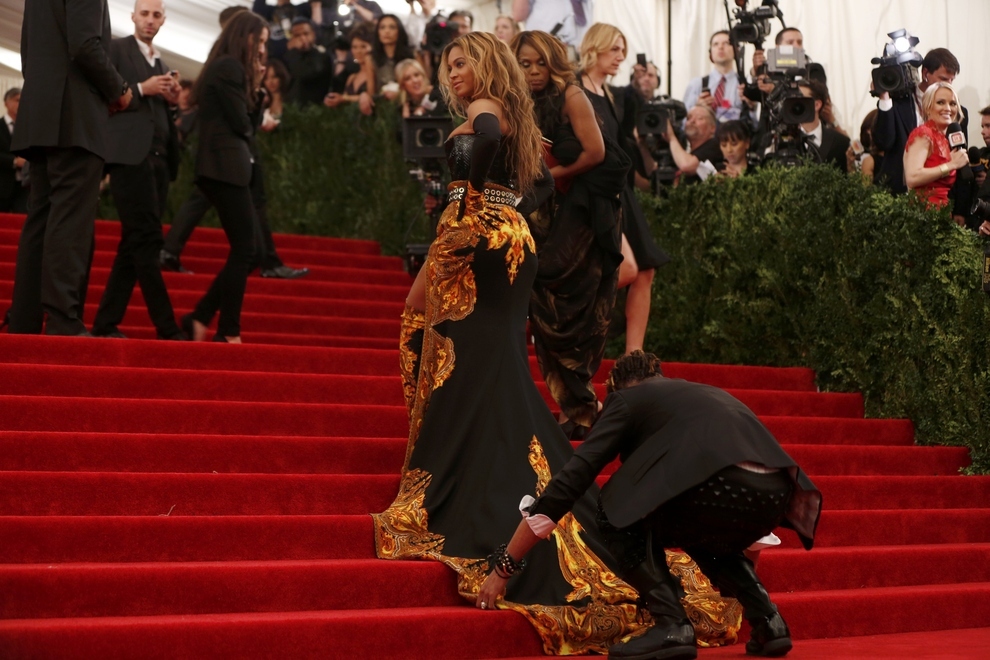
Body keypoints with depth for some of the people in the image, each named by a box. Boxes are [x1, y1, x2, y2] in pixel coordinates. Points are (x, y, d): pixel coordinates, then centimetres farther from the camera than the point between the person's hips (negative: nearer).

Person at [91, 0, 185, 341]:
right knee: (147, 241, -12)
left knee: (134, 243, 4)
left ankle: (106, 323, 7)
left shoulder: (163, 66, 24)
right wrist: (140, 90, -15)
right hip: (130, 155, -7)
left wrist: (172, 101, 5)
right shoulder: (116, 49, 4)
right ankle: (167, 328, -15)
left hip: (159, 158, 8)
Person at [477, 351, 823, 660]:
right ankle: (767, 621, 21)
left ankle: (671, 625, 4)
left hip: (724, 489, -7)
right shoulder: (708, 392, 37)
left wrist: (503, 567, 16)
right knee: (703, 532, 36)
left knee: (615, 510, 16)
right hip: (776, 495, 7)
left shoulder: (627, 399, 19)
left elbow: (568, 483, 12)